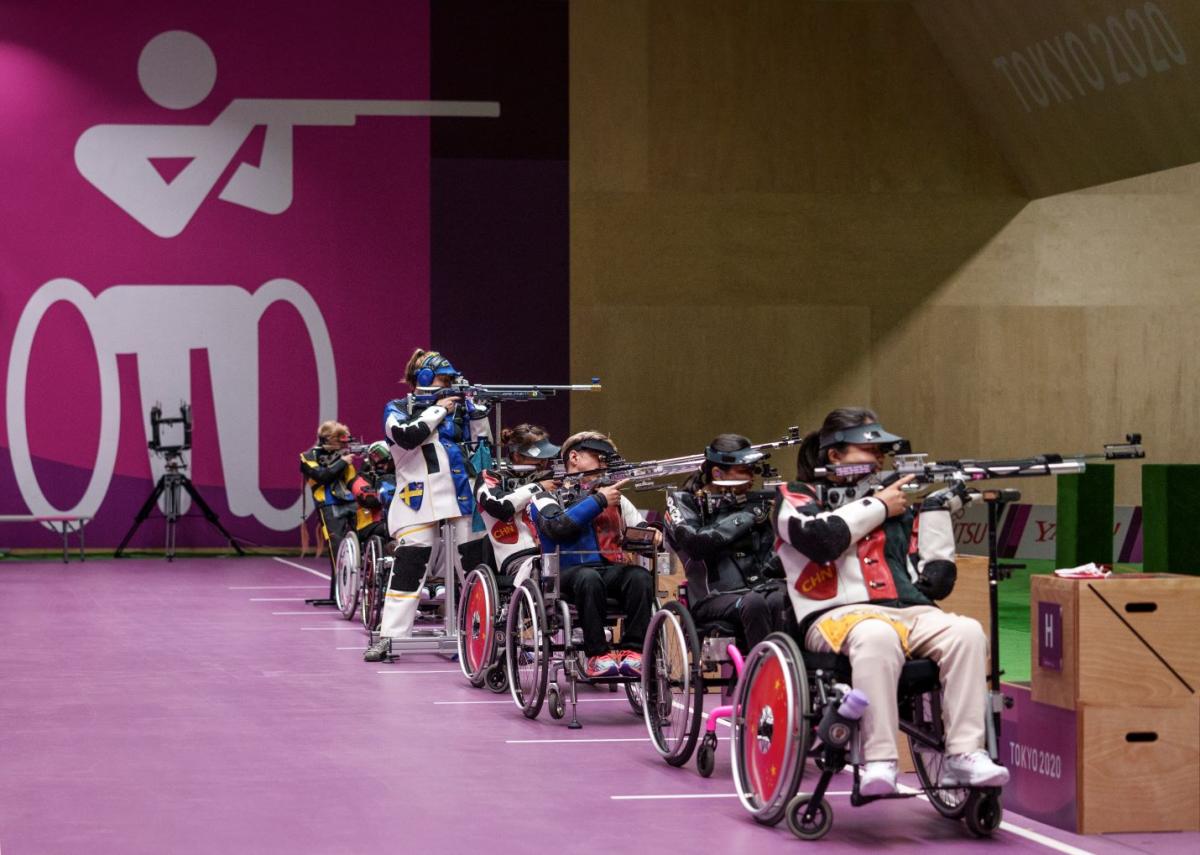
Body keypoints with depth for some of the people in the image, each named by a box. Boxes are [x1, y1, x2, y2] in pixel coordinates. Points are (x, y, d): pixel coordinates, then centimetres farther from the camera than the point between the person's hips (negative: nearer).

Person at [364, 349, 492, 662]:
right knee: (408, 566, -10)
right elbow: (407, 435, -16)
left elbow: (482, 445, 12)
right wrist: (438, 410, -8)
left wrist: (478, 413, -3)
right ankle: (389, 637, -8)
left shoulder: (458, 408, 16)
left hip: (462, 500, 4)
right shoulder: (397, 410, 4)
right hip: (420, 501, -4)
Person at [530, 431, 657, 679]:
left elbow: (639, 527, 19)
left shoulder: (612, 495, 24)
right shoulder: (548, 496, 12)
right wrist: (598, 501, -7)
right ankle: (596, 655, -32)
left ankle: (632, 650, -30)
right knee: (589, 578, -38)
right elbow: (558, 527, -9)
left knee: (640, 576, -29)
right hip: (567, 573, -3)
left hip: (611, 569, 4)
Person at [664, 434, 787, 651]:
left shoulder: (752, 502, 15)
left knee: (780, 601, -31)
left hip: (759, 588, 3)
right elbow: (695, 544, -16)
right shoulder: (683, 501, 5)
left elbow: (768, 563, 9)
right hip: (714, 599, -3)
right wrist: (744, 518, -13)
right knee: (754, 603, -35)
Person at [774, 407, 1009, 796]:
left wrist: (937, 510, 11)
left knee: (966, 632, -26)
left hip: (910, 613, 5)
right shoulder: (797, 499, 14)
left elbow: (936, 582, 17)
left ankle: (963, 754, -31)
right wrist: (876, 506, 1)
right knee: (877, 636, -40)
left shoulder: (896, 507, 24)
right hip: (838, 615, -5)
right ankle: (878, 762, -41)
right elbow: (820, 538, -11)